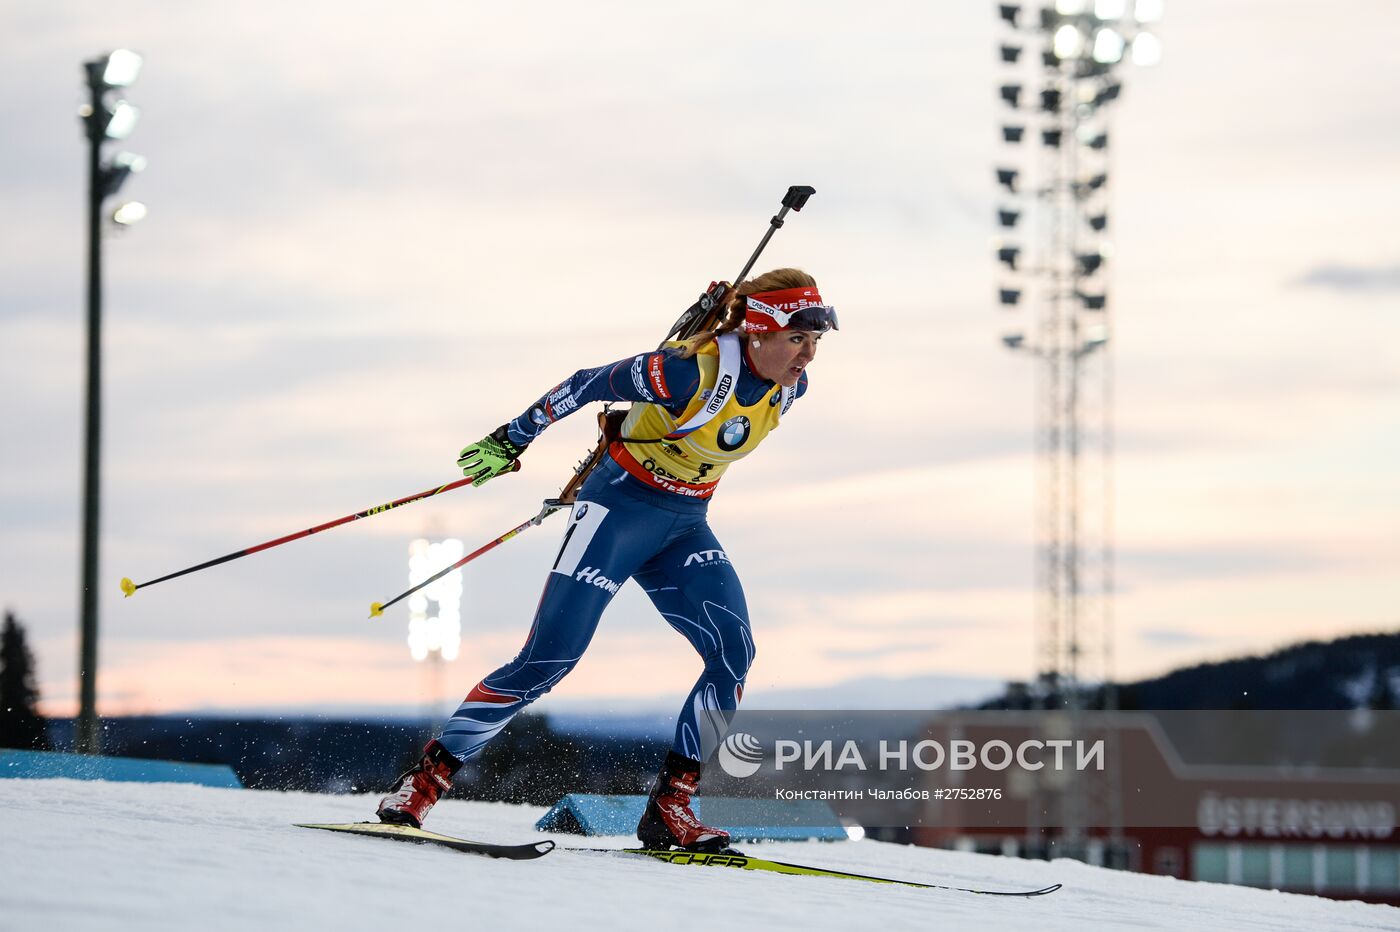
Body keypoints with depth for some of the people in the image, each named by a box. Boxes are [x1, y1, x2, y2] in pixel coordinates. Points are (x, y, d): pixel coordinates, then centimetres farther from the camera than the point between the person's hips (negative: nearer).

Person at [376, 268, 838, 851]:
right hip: (620, 509, -6)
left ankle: (669, 808, -5)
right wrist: (513, 439, -11)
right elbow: (590, 385, -17)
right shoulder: (691, 371, -28)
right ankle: (426, 779, -4)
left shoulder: (789, 386, -6)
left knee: (735, 656, -13)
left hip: (684, 528, 6)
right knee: (549, 659, -14)